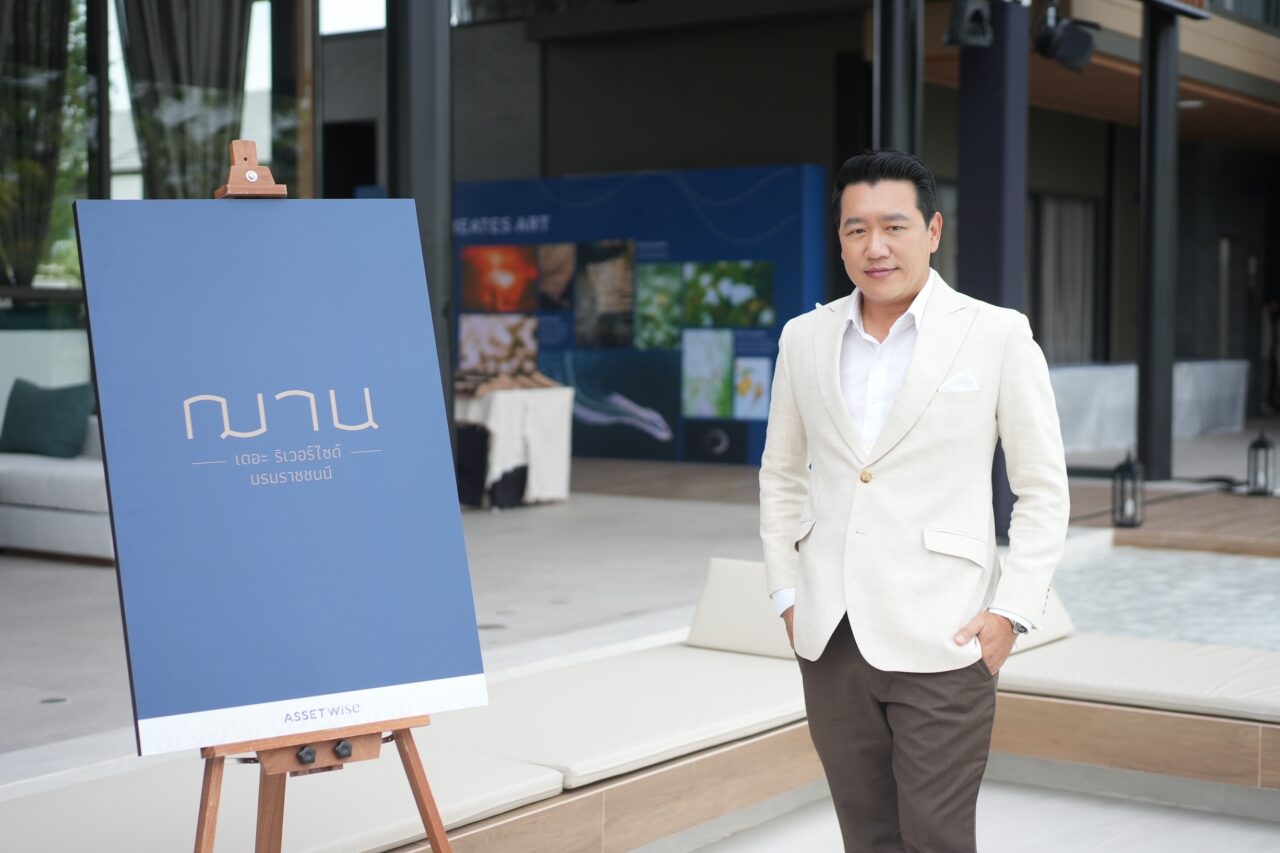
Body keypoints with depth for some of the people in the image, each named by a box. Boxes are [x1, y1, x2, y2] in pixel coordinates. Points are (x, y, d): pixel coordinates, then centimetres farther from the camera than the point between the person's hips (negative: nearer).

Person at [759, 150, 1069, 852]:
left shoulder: (998, 335, -4)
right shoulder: (804, 338, 7)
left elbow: (1042, 488, 0)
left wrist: (1012, 610, -7)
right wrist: (786, 594, 10)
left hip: (940, 641, -4)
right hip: (829, 639, 4)